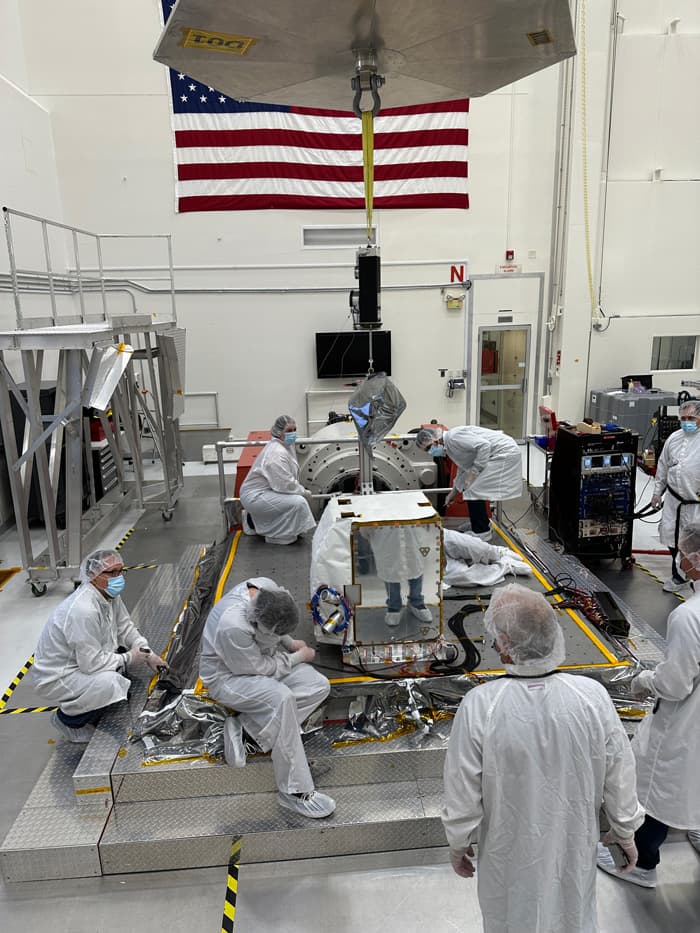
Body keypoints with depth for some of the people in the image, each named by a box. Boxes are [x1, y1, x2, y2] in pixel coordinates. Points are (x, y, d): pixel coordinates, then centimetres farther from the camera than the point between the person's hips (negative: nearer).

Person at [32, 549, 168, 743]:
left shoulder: (109, 595, -5)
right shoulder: (83, 610, -33)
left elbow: (126, 627, 7)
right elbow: (92, 663, -30)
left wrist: (148, 655, -4)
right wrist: (128, 659, -17)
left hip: (84, 661, 9)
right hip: (55, 679, -9)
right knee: (110, 683, -27)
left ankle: (91, 707, 15)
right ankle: (68, 719, 0)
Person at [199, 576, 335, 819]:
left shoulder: (268, 588, -17)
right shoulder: (232, 625, -38)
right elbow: (258, 668, -23)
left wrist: (289, 642, -3)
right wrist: (298, 657, -13)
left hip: (263, 656, 8)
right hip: (230, 674, -8)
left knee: (319, 686, -9)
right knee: (282, 698, -34)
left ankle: (244, 726, -9)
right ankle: (294, 791, -23)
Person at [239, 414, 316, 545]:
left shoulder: (286, 445, 5)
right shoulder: (277, 454, -26)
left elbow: (289, 478, 14)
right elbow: (286, 485, -26)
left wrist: (301, 490, 3)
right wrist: (304, 492, -11)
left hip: (264, 490, 10)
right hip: (254, 496, -10)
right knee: (298, 502, -20)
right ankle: (277, 536, -4)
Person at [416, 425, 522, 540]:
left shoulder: (454, 437, -19)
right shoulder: (449, 446, 12)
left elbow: (484, 445, -27)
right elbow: (464, 468, 25)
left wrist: (474, 472, -22)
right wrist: (453, 493, 29)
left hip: (504, 453, -10)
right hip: (499, 456, 10)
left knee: (472, 490, -10)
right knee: (473, 488, 18)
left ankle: (481, 532, 0)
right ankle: (480, 524, 32)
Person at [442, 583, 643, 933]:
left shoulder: (479, 707, -31)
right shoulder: (593, 697, -25)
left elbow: (463, 795, -18)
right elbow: (619, 780, -9)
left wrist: (458, 844, 2)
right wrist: (624, 831, 10)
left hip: (511, 855, -2)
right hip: (573, 850, 2)